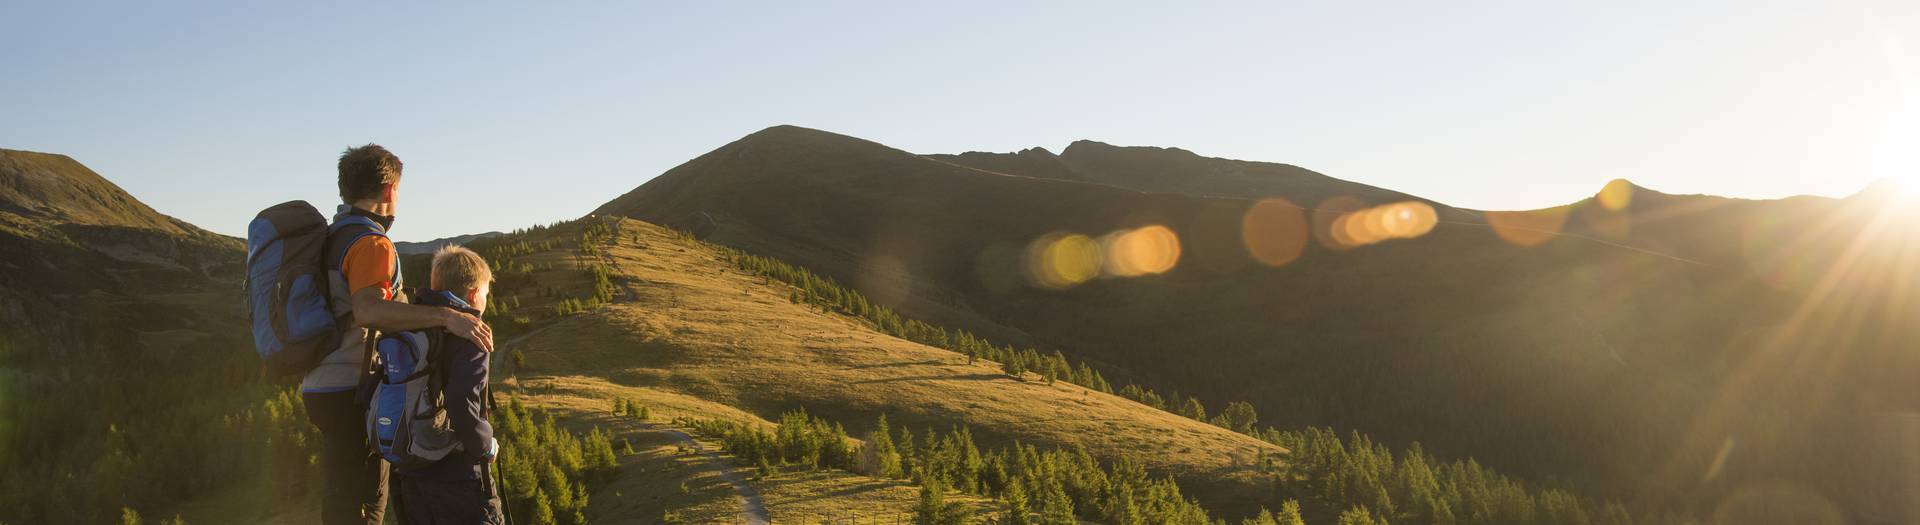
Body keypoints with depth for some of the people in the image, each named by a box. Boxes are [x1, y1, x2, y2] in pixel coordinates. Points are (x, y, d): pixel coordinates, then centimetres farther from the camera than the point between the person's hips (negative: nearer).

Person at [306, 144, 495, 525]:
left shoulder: (334, 237, 14)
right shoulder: (371, 243, -15)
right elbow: (367, 310, -33)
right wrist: (446, 316, -41)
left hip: (324, 388, 10)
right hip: (351, 393, -9)